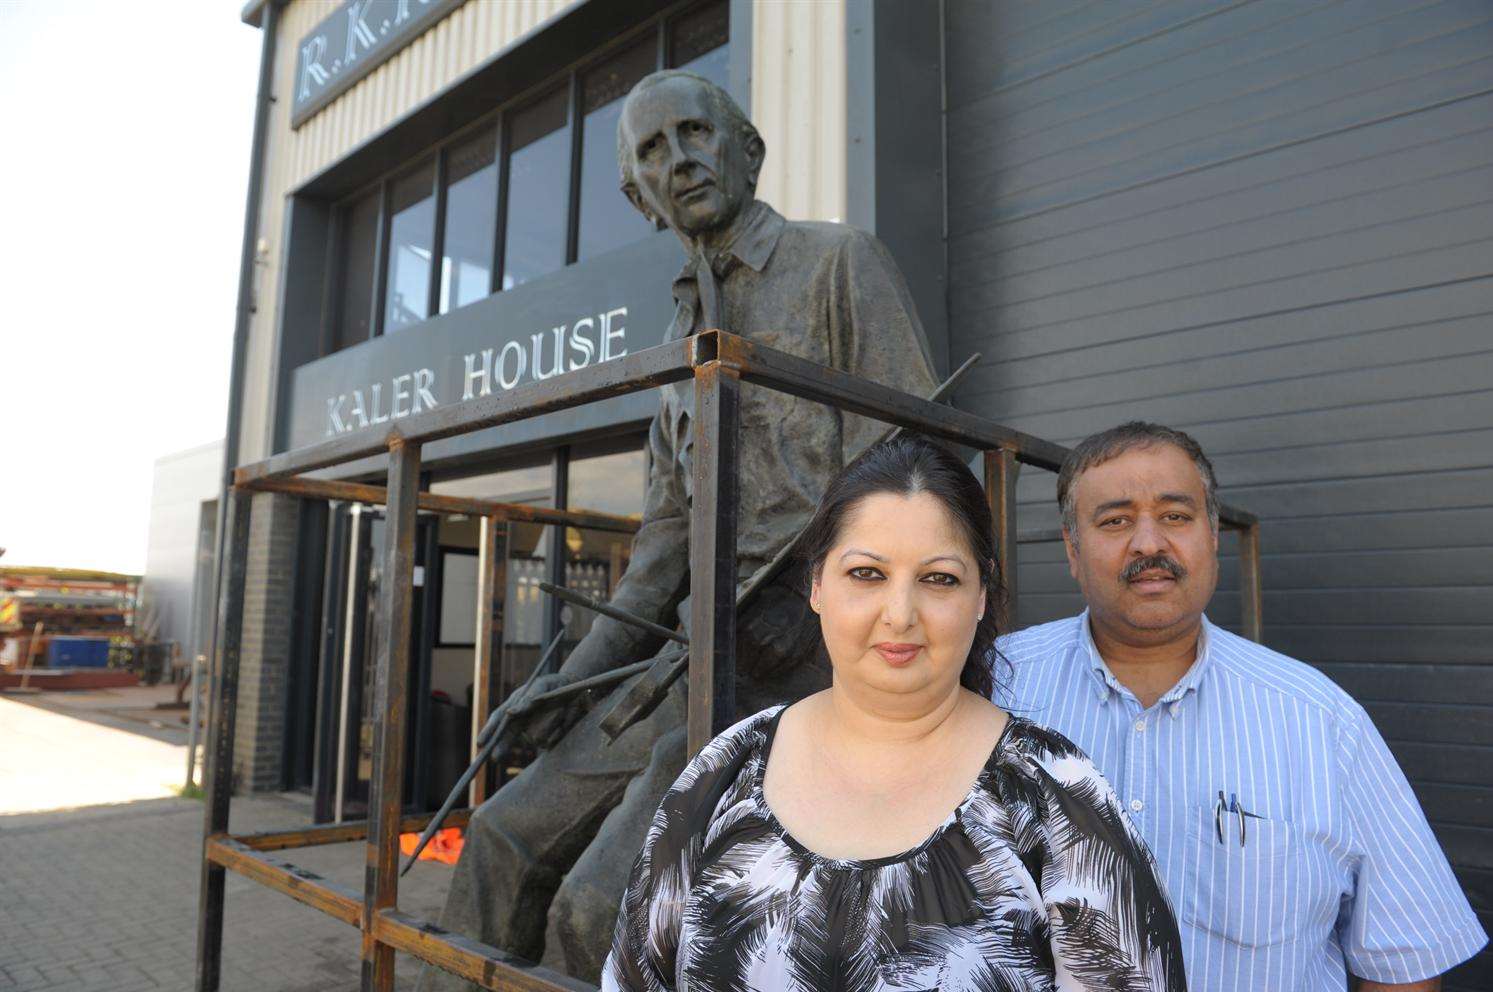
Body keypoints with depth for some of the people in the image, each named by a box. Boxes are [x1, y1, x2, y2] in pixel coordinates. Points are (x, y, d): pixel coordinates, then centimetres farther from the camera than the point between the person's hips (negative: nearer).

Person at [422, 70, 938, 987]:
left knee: (603, 905, -18)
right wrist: (579, 673, 10)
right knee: (509, 839, 8)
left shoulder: (841, 262, -1)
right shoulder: (686, 340, 21)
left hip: (806, 665, -8)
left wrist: (812, 596, -23)